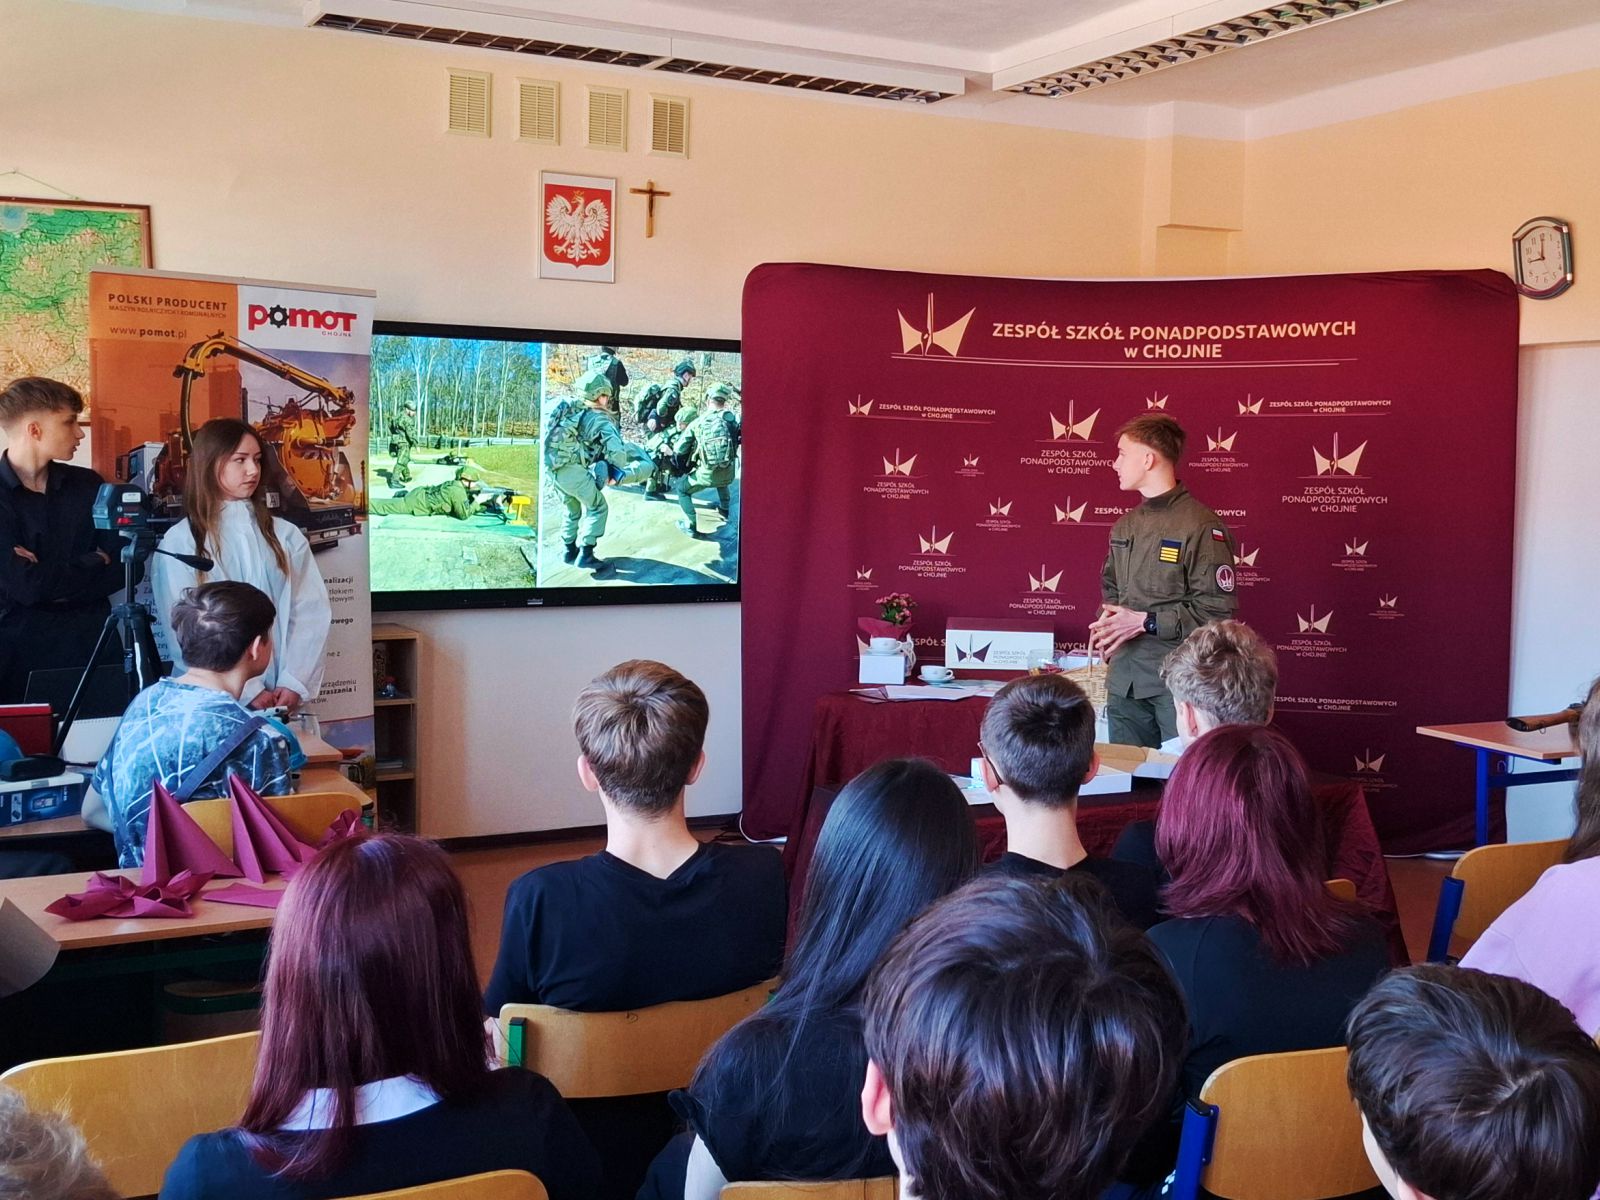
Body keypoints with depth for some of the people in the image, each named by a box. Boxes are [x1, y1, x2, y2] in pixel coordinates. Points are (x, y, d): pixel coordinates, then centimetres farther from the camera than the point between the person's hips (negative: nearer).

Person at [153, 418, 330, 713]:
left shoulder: (286, 535, 8)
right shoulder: (180, 541, -1)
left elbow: (311, 611, 1)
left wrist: (294, 684, -11)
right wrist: (247, 691, -14)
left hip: (281, 699, 2)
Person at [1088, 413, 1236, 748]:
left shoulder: (1201, 526, -11)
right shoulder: (1125, 526, 14)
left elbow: (1217, 610, -16)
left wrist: (1145, 622, -18)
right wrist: (1107, 619, 1)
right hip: (1125, 679, 7)